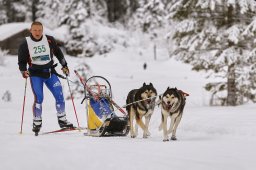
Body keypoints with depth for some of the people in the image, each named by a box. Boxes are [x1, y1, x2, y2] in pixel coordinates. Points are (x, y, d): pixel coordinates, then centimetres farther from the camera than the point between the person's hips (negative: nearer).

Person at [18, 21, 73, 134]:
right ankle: (37, 123, 1)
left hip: (50, 72, 2)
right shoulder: (25, 44, -4)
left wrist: (64, 65, 15)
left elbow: (58, 53, 16)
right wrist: (23, 71, -16)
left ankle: (62, 120, 6)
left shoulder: (49, 40, 0)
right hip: (35, 74, -2)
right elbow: (21, 61, 2)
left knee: (59, 95, -6)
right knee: (38, 98, -13)